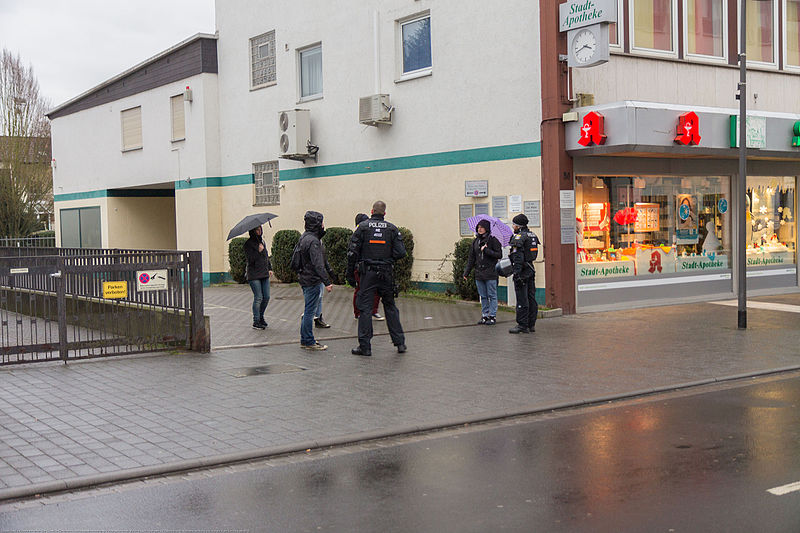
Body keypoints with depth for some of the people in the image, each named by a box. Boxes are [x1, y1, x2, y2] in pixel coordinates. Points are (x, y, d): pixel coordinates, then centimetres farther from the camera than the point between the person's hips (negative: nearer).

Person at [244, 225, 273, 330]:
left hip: (264, 274, 7)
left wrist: (269, 268, 17)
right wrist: (258, 251, -24)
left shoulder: (262, 241, 14)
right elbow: (250, 259, -15)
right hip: (254, 275, -7)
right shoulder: (248, 244, -9)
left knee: (266, 297, 6)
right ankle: (256, 322, 1)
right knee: (258, 298, -8)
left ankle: (261, 317, 25)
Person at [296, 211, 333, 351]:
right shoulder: (313, 241, -21)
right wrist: (327, 282, -26)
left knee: (308, 311, 17)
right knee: (309, 311, -3)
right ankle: (309, 342, 2)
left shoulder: (304, 237, 10)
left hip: (304, 279, 10)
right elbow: (318, 265, -25)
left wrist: (322, 231, 10)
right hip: (312, 281, -10)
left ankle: (305, 339, 24)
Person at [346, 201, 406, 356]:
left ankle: (364, 346, 1)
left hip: (367, 273, -2)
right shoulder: (392, 228, 2)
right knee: (390, 307, 13)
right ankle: (399, 342, 15)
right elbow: (401, 252, -4)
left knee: (365, 308, 2)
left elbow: (352, 252, -4)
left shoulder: (362, 227, -1)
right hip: (386, 273, 2)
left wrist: (350, 274, 2)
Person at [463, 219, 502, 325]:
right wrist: (466, 272, 11)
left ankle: (493, 316, 4)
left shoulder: (493, 240, -5)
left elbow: (499, 255, -10)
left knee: (492, 296, 0)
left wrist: (486, 250, -16)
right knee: (483, 296, 10)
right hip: (479, 274, 6)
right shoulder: (475, 242, 12)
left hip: (490, 273, -6)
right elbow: (471, 258, 15)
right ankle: (485, 315, 16)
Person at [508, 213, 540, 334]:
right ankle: (531, 324, 15)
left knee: (522, 299, -6)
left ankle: (522, 325, -4)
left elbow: (518, 257, -19)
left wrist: (517, 273, -22)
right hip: (531, 269, 9)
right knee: (531, 298, 11)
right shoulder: (532, 236, 14)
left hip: (522, 271, -9)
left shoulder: (518, 237, -13)